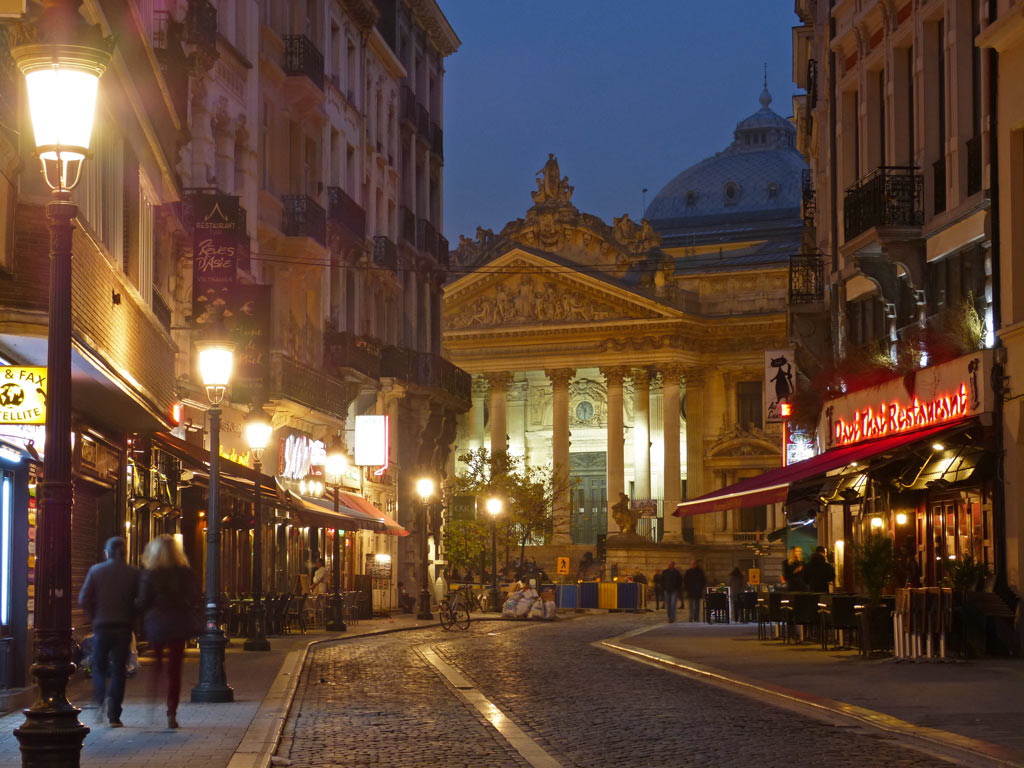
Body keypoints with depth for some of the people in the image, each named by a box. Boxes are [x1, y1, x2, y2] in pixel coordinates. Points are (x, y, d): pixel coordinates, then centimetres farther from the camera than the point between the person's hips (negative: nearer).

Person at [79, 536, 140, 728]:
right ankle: (114, 716, -2)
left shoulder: (95, 571, 0)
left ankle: (102, 698, -12)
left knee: (99, 667, 15)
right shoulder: (133, 573, -1)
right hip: (123, 627, 0)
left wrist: (96, 616, 11)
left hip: (101, 626, 0)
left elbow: (83, 600, -4)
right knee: (118, 670, 5)